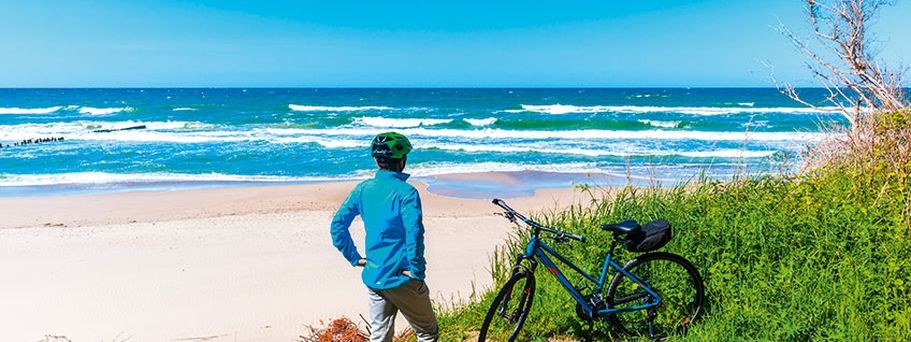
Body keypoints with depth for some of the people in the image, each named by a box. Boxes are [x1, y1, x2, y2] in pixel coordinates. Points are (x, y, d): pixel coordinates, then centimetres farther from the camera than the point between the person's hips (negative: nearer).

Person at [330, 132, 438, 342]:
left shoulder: (363, 189, 2)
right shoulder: (406, 192, -15)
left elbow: (337, 225, 3)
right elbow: (414, 234, -25)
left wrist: (354, 258, 8)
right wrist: (417, 272, -15)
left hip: (372, 278, 6)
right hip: (401, 279, -6)